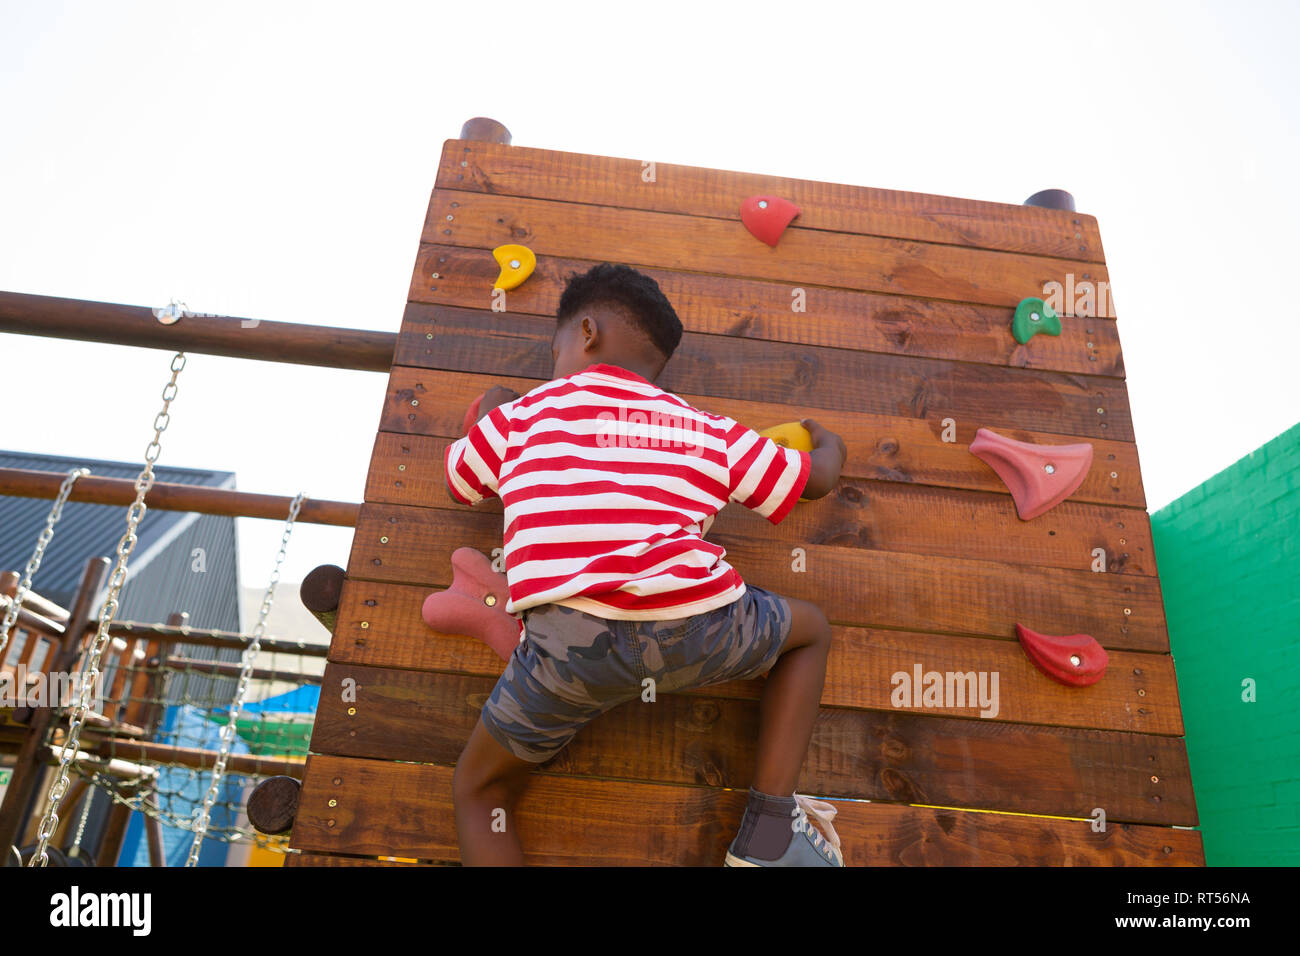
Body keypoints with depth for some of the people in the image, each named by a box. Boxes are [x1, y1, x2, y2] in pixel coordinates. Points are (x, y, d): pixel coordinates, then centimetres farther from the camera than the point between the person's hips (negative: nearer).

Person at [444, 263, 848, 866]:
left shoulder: (521, 413, 22)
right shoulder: (709, 431, 23)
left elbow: (458, 482, 38)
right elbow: (816, 478, 33)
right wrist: (827, 442, 58)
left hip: (573, 639, -1)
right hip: (698, 628, 2)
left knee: (478, 792, 25)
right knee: (811, 629, 33)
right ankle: (769, 830, 25)